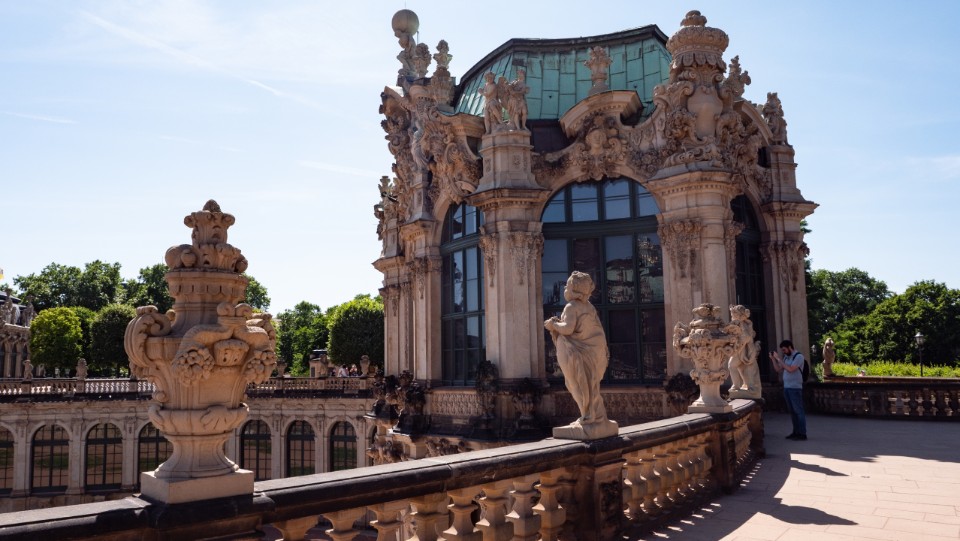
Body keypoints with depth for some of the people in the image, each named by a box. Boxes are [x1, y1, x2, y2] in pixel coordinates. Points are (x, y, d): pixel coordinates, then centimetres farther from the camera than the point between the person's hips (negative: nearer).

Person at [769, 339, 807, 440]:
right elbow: (778, 370, 16)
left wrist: (779, 358, -16)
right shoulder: (786, 357, 13)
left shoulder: (799, 356, -8)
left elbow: (790, 369, -20)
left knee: (798, 411, -4)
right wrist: (773, 359, 5)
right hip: (786, 387, 8)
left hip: (795, 388, -7)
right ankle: (796, 432, 17)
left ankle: (802, 433, -1)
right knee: (792, 411, 11)